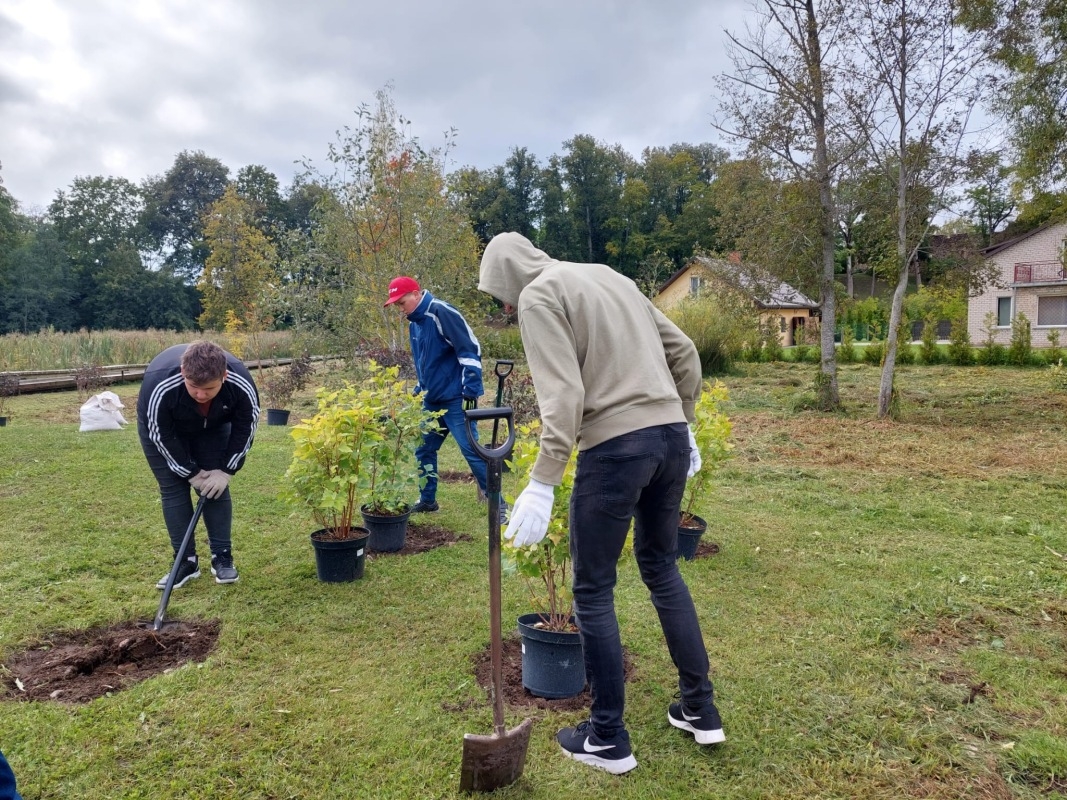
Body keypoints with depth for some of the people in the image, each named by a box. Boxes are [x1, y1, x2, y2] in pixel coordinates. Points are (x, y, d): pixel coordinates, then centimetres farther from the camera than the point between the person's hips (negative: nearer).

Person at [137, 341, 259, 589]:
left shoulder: (241, 384, -36)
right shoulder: (159, 385, -42)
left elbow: (245, 429, -18)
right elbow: (161, 434, -26)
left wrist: (226, 470, -17)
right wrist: (191, 472, -19)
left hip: (213, 426, 2)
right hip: (161, 428, -1)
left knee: (217, 486, -4)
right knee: (172, 488, -7)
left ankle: (222, 556, 5)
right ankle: (186, 561, 3)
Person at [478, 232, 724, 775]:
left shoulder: (538, 296, -2)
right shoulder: (609, 277, 21)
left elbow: (562, 396, -17)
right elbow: (684, 351, 19)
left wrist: (541, 484, -18)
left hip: (615, 446, -8)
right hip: (670, 434, 8)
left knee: (592, 590, 8)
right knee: (660, 567, 23)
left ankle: (608, 740, 20)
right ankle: (700, 709, 32)